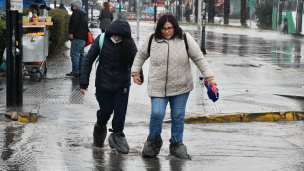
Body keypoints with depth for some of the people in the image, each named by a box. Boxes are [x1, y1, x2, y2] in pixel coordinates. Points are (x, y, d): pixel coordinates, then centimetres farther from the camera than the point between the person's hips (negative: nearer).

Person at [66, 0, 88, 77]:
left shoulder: (76, 12, -7)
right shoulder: (82, 13, 25)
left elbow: (75, 23, -20)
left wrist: (71, 33, -20)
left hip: (77, 38, -11)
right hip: (83, 38, 11)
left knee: (75, 54, -12)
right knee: (81, 54, 12)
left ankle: (75, 71, -16)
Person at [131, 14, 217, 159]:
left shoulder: (185, 39, -2)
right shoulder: (152, 40, 0)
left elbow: (199, 59, 2)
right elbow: (140, 56, 17)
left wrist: (209, 77, -2)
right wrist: (135, 72, 11)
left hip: (180, 87, 1)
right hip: (158, 87, -1)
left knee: (178, 117, 7)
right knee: (157, 114, -14)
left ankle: (176, 144, 26)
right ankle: (154, 140, 12)